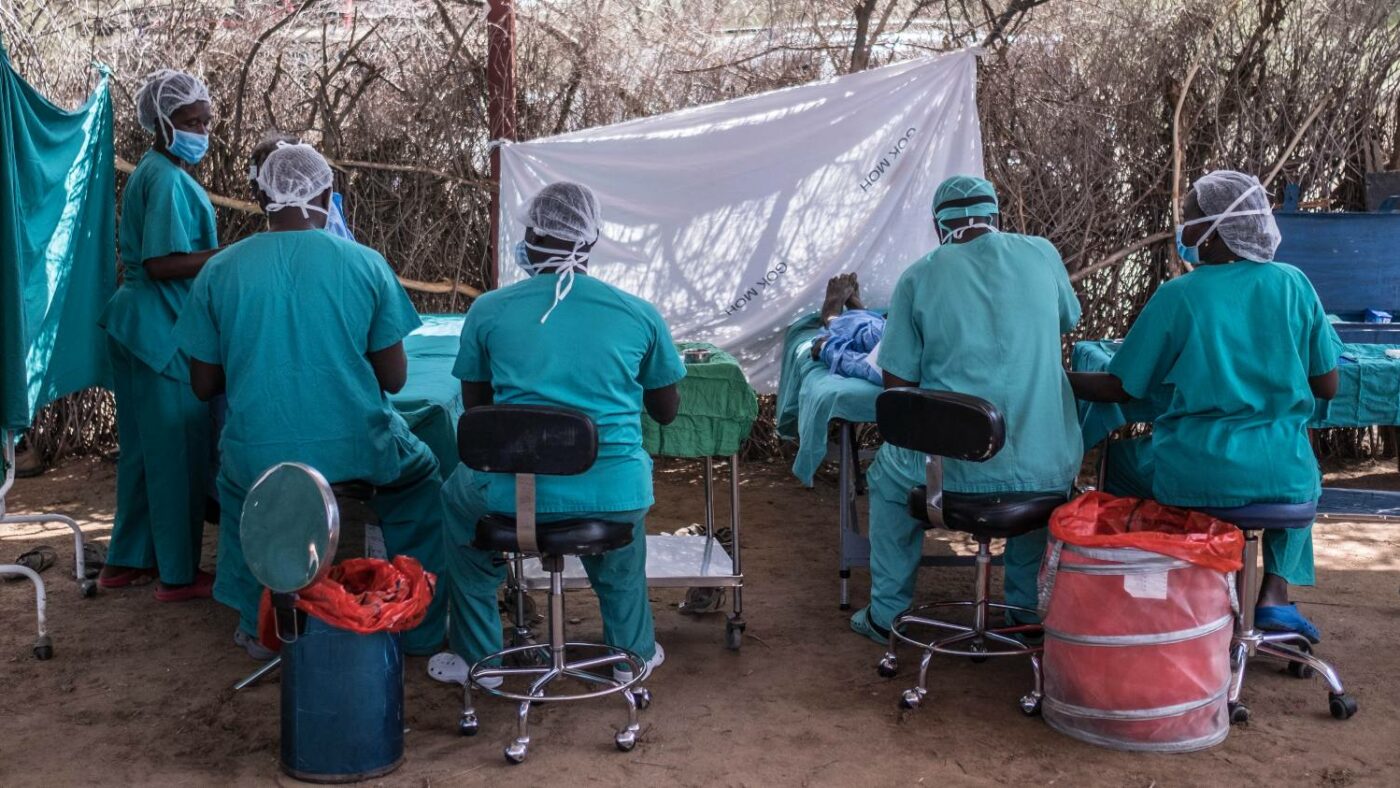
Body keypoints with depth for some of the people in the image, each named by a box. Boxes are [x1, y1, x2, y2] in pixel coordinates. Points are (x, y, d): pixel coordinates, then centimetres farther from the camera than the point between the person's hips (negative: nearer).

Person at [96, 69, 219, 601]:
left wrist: (218, 254, 18)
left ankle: (126, 562, 25)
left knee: (144, 448, 16)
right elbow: (161, 262, -24)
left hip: (139, 325, 10)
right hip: (164, 330, -10)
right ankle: (179, 575, 7)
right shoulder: (168, 179, -16)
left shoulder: (150, 172, 16)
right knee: (179, 449, -2)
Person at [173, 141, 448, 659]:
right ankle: (421, 629, 33)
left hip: (259, 460, 1)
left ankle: (257, 627, 38)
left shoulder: (219, 271, -2)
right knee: (419, 474, 31)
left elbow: (204, 386, 5)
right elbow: (394, 378, -2)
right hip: (358, 450, -1)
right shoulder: (366, 263, -5)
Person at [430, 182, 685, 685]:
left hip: (515, 494, 0)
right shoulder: (639, 315, -1)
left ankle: (476, 657, 40)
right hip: (614, 496, 1)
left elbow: (475, 407, 11)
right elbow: (667, 412, 11)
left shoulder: (488, 311, -1)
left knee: (458, 493, 34)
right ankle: (632, 650, 47)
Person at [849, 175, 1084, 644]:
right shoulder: (1041, 254, 4)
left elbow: (898, 381, 1)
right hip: (1046, 467, 2)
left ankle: (887, 613, 36)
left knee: (889, 473, 32)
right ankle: (1029, 611, 41)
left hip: (953, 466, -2)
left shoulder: (918, 277, -2)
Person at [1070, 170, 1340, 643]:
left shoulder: (1177, 297, -7)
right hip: (1282, 477, 3)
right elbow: (1327, 387, 5)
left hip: (1195, 479, -2)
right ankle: (1275, 593, 21)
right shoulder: (1292, 285, 0)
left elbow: (1119, 388, -2)